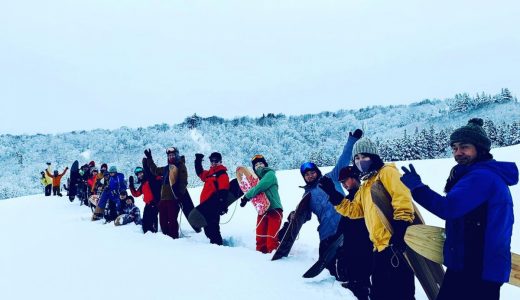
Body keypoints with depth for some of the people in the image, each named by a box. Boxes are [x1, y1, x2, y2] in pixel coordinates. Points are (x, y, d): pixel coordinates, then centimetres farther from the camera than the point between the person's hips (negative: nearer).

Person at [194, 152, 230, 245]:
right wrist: (198, 161, 27)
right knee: (207, 227, 15)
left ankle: (217, 242, -8)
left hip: (213, 205, -9)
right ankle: (214, 241, 26)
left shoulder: (222, 174, -7)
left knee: (212, 226, -12)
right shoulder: (209, 173, 20)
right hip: (205, 204, 9)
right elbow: (200, 173, 38)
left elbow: (223, 191, -17)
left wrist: (223, 204, -25)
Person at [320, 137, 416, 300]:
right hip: (380, 247, 10)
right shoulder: (365, 186, 24)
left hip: (396, 244, -9)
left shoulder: (387, 172, -3)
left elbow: (402, 199, -16)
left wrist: (400, 229, -26)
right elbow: (354, 210, 23)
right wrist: (333, 194, 14)